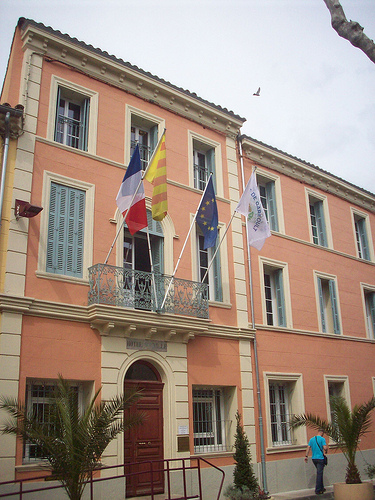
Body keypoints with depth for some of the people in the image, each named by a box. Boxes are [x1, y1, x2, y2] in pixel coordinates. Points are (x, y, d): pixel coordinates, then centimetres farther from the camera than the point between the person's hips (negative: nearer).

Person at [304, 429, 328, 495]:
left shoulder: (311, 439, 9)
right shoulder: (322, 439, -9)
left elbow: (308, 447, 5)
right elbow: (325, 448, -18)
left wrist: (306, 456, 4)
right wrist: (326, 451, 4)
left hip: (314, 458, 6)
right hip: (320, 458, -6)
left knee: (319, 473, 20)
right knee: (319, 474, -3)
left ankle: (321, 488, 27)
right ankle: (317, 490, -3)